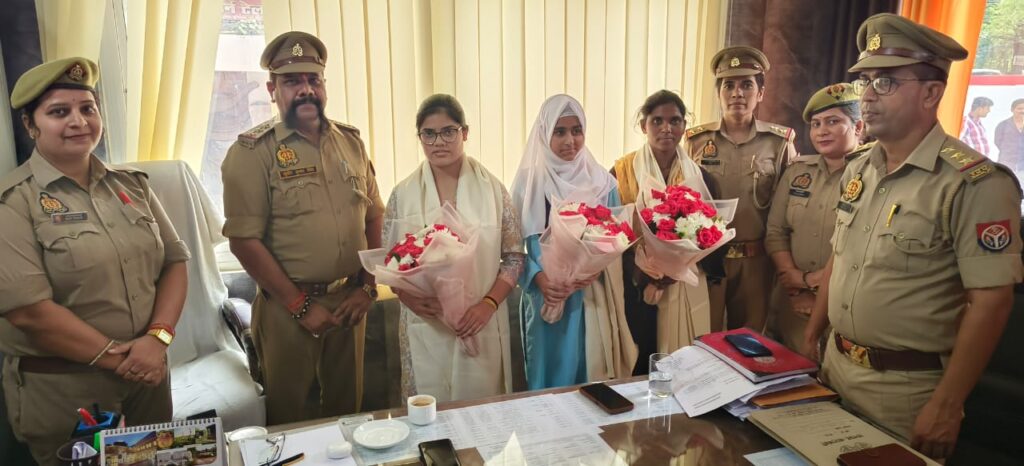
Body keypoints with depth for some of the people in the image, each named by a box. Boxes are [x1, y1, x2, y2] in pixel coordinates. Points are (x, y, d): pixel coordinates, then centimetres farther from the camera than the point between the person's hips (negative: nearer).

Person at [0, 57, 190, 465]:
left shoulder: (131, 185, 4)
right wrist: (116, 357, -16)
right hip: (60, 389, -5)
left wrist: (157, 337, -13)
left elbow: (174, 262, 2)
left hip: (147, 374, 5)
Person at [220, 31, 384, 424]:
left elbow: (374, 217, 9)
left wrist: (367, 287, 1)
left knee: (347, 405, 19)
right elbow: (244, 240, -14)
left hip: (349, 303, 4)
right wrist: (301, 305, -14)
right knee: (289, 417, 12)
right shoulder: (252, 152, -10)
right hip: (289, 308, -4)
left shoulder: (350, 142, 6)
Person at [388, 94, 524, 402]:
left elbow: (514, 256, 1)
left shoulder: (492, 189, -1)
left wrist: (489, 304, -12)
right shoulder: (403, 195, 1)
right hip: (425, 328, 0)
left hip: (482, 325, 0)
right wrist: (409, 298, -14)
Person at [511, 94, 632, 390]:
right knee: (550, 374, 9)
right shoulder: (528, 180, -4)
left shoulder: (601, 181, 1)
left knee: (591, 371, 10)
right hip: (546, 296, -1)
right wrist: (539, 278, -21)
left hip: (592, 297, 1)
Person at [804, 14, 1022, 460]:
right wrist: (809, 340, 13)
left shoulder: (975, 184, -17)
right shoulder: (857, 171, 5)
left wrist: (946, 406, -19)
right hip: (834, 371, 7)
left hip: (907, 390, -6)